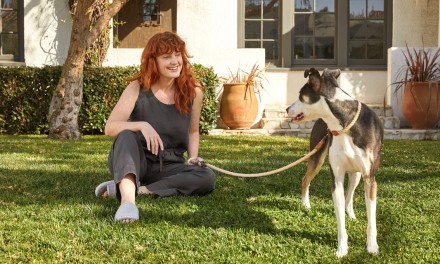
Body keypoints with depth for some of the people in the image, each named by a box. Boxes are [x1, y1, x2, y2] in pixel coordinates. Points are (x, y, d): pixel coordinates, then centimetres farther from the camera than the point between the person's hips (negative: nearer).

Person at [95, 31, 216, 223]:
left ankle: (130, 189, -28)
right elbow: (110, 127, -18)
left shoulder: (193, 91, -2)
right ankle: (127, 198, -57)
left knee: (207, 178, -26)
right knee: (126, 136, -33)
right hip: (134, 163, -2)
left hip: (169, 167, 2)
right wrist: (141, 125, -34)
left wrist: (193, 157, -3)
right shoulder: (138, 88, -8)